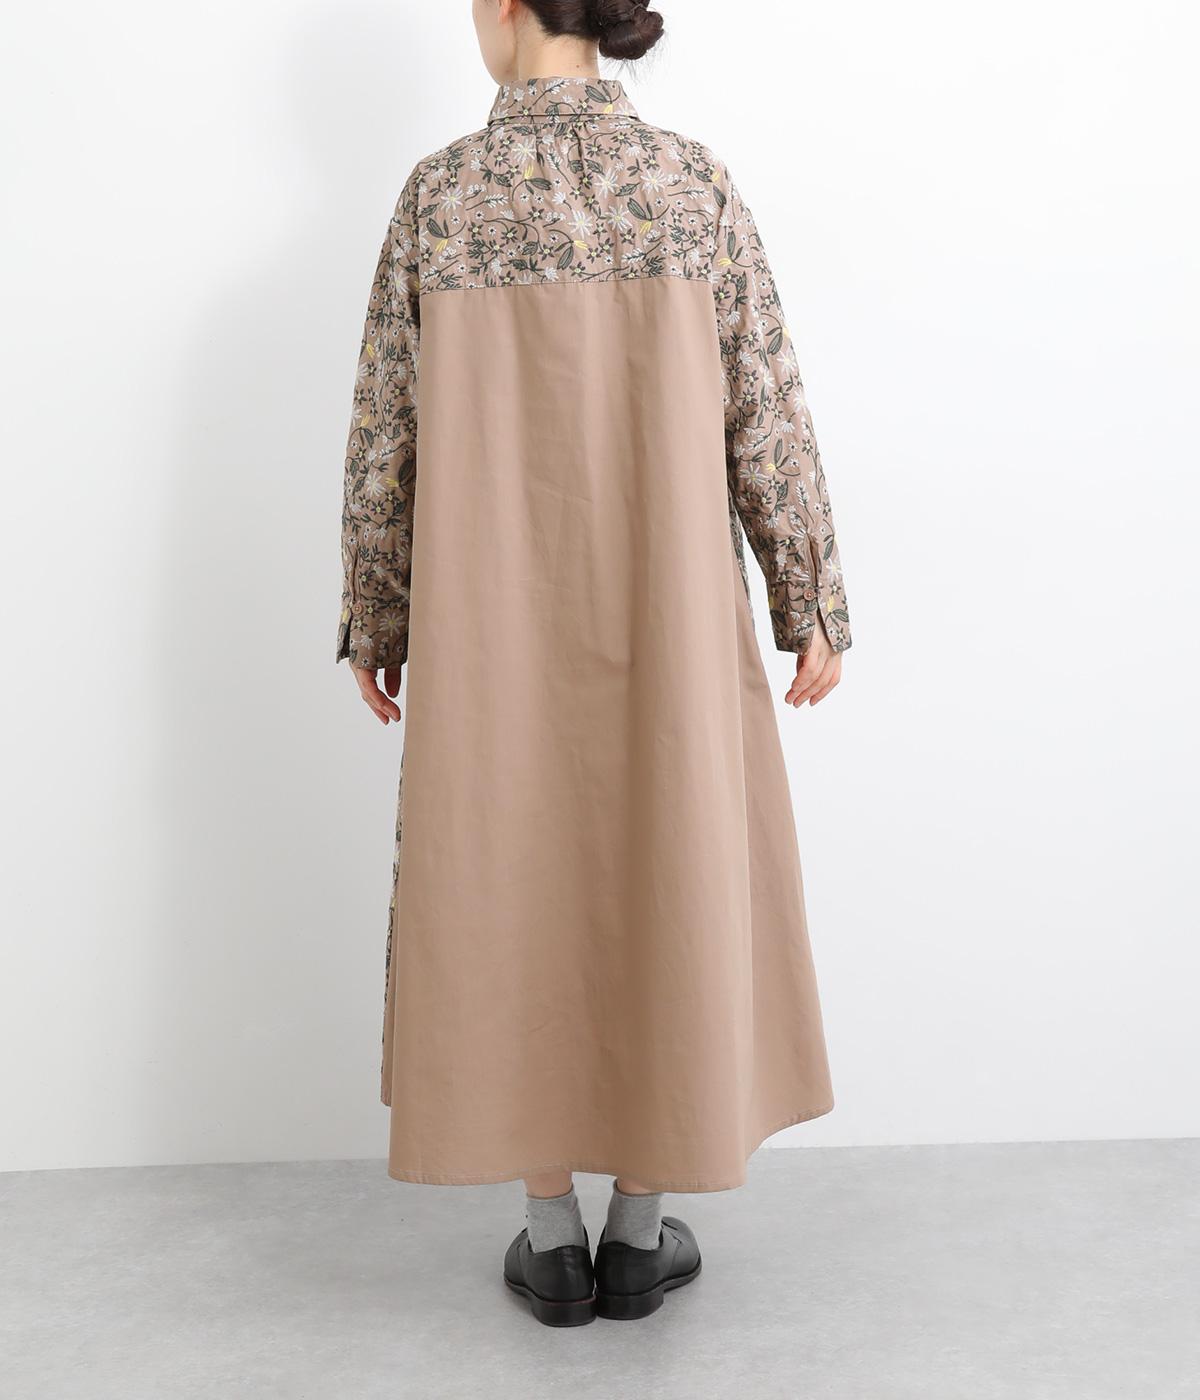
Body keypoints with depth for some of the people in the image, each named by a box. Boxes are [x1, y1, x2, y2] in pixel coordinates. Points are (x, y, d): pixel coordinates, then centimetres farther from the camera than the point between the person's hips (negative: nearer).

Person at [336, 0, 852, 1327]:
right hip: (664, 607, 0)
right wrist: (811, 607, 4)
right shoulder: (697, 184, -1)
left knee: (510, 891, 11)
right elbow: (765, 417, -3)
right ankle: (640, 1230, 19)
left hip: (494, 614, 0)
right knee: (668, 885, 10)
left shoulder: (439, 193, -2)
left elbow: (388, 434, -1)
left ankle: (551, 1237, 18)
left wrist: (374, 619, 8)